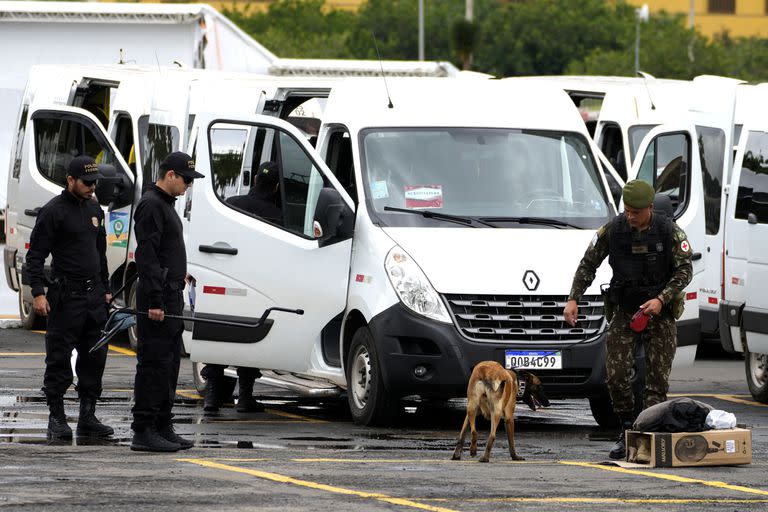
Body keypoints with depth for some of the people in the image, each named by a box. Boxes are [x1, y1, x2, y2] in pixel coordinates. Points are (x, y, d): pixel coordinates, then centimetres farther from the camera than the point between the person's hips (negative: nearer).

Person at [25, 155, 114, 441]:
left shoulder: (94, 209, 16)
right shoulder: (54, 211, -7)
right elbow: (35, 255, -9)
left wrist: (105, 288, 22)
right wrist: (38, 293, -17)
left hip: (93, 295, 7)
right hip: (65, 296, -7)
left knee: (95, 358, 7)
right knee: (59, 358, -4)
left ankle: (88, 417, 14)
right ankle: (57, 419, 0)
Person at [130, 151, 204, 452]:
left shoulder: (165, 204, 20)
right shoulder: (151, 205, -13)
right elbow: (146, 256, -20)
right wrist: (154, 301, -24)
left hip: (171, 296, 10)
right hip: (157, 298, -10)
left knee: (169, 365, 12)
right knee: (154, 364, -10)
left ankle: (162, 428, 16)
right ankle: (143, 431, -9)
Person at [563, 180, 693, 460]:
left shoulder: (670, 231, -10)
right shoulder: (612, 230, -6)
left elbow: (685, 270, -7)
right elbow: (588, 264, 3)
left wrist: (661, 300, -20)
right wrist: (573, 299, -8)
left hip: (659, 312, -1)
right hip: (624, 312, 1)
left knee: (657, 379, -5)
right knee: (616, 375, -8)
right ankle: (627, 431, 8)